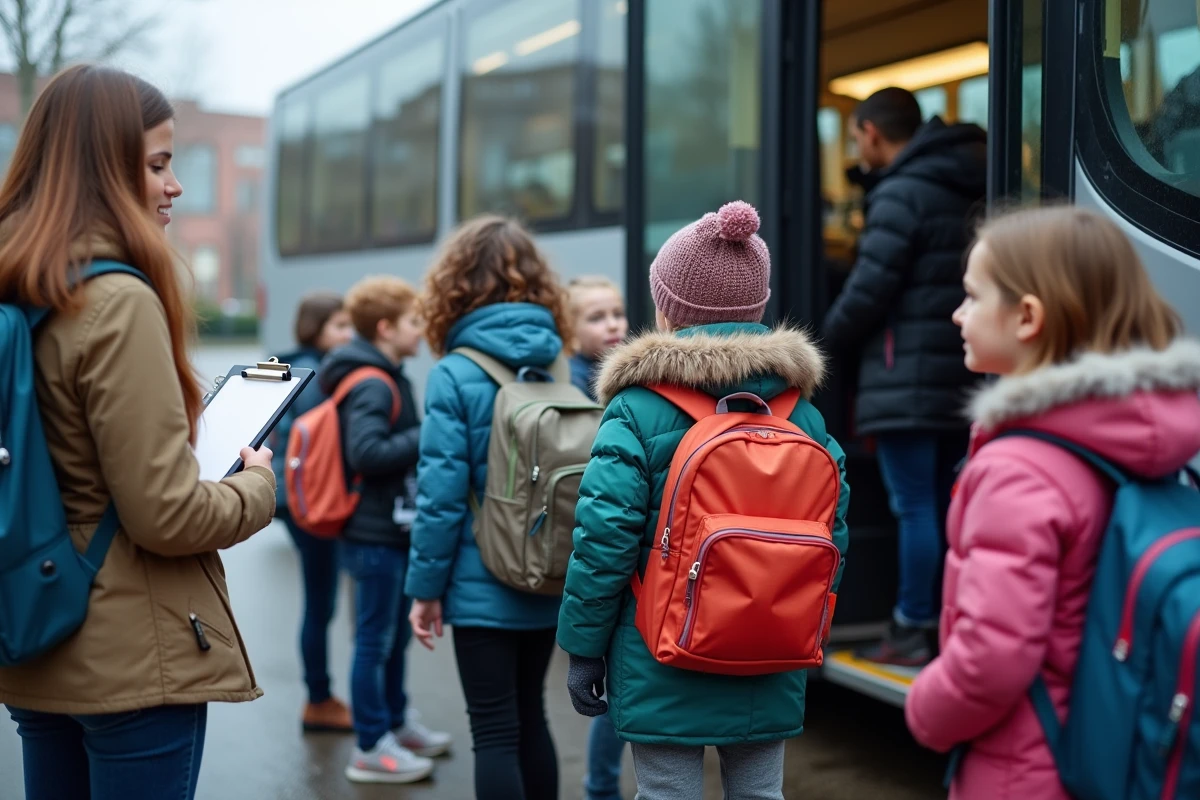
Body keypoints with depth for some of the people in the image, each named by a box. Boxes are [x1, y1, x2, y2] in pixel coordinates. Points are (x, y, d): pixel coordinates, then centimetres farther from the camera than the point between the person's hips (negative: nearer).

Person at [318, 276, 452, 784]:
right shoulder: (372, 386, -18)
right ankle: (371, 749, 10)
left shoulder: (386, 378, 13)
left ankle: (397, 722, 35)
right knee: (375, 639, 0)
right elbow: (366, 453, -28)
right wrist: (427, 437, -23)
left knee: (397, 634, 20)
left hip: (392, 527, 10)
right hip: (374, 532, -10)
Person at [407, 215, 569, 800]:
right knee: (530, 718, 20)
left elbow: (442, 493, -14)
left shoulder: (455, 376, -12)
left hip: (483, 585, -5)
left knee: (495, 734, 3)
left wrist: (425, 586, -5)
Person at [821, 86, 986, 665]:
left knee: (915, 506, -4)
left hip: (907, 381, -8)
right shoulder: (967, 192, 17)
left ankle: (913, 632, 1)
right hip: (961, 377, 9)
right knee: (945, 507, 13)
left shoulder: (902, 192, -10)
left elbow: (870, 289, -15)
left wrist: (831, 337, 3)